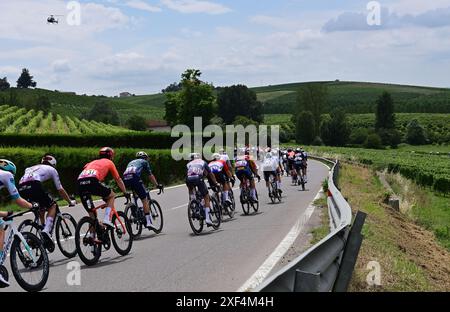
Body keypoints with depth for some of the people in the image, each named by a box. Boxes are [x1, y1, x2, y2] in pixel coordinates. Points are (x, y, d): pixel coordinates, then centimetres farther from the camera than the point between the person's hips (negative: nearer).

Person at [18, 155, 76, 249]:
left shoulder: (32, 168, 39)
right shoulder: (52, 169, 25)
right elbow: (60, 190, 27)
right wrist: (70, 201, 39)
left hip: (21, 188, 6)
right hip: (34, 185, -6)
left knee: (41, 208, 27)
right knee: (52, 206, 12)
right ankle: (46, 231, -8)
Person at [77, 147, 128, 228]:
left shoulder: (93, 162, 38)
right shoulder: (109, 162, 26)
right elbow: (118, 180, 29)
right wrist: (126, 193, 42)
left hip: (80, 182, 5)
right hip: (92, 181, -5)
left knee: (91, 212, 19)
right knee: (112, 195, 20)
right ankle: (107, 219, 5)